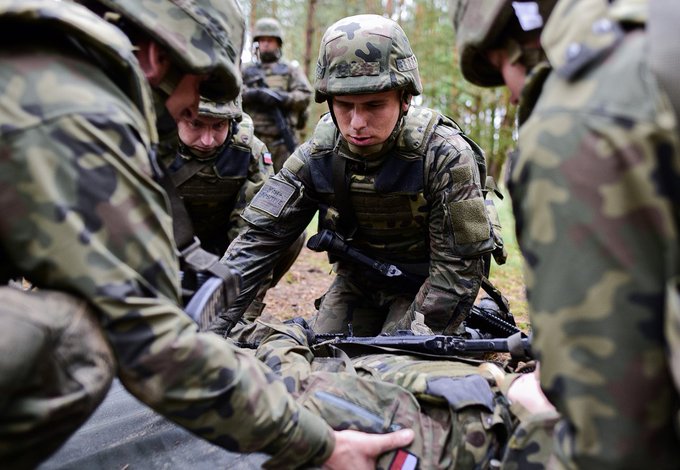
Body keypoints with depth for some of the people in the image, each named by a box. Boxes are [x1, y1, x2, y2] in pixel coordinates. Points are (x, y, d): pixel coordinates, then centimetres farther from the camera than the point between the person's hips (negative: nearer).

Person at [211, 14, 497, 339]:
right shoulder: (318, 154, -16)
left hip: (425, 285, -3)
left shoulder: (445, 156, -27)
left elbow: (458, 266, -22)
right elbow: (259, 238, -18)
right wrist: (210, 327, -26)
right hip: (358, 281, 4)